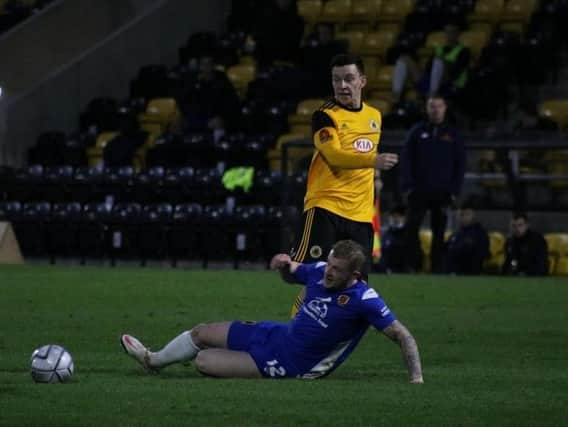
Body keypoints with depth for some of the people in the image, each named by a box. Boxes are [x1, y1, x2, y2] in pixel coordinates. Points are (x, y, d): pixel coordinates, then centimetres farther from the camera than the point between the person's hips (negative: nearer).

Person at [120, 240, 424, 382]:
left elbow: (403, 336, -26)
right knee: (201, 334, 15)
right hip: (279, 335, 7)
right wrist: (285, 264, -9)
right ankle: (154, 361, 45)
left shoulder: (364, 301, -29)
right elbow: (290, 275, 14)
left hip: (290, 366, -7)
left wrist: (416, 378, -36)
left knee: (203, 362, -11)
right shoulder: (320, 272, -8)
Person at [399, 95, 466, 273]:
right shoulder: (417, 131, 7)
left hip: (443, 192, 1)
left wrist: (455, 190, -1)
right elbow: (405, 159, 4)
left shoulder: (452, 134, 9)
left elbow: (461, 164, 8)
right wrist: (407, 186, -6)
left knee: (439, 232, 1)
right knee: (412, 227, -8)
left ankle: (437, 268, 3)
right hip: (419, 190, -1)